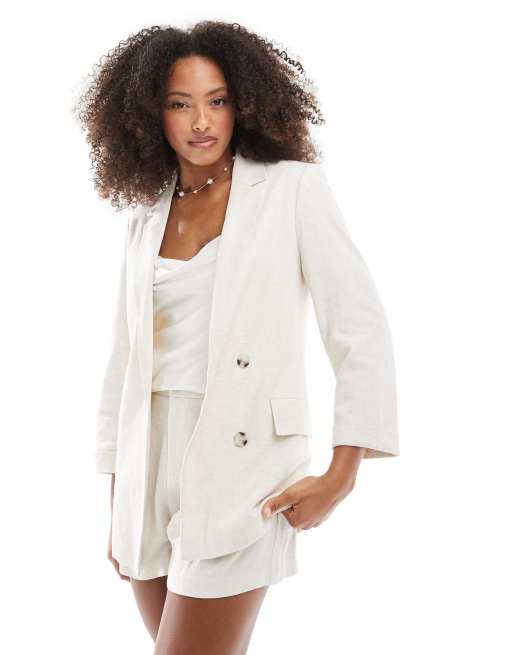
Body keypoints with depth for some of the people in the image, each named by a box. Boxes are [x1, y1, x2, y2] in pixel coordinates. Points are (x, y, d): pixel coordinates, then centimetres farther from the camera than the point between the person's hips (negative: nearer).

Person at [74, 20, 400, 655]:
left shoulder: (291, 189, -2)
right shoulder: (148, 216, 12)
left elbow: (361, 329, -7)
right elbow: (124, 358, 15)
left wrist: (340, 477, -13)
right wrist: (117, 507, 14)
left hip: (240, 462, -5)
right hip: (152, 460, 5)